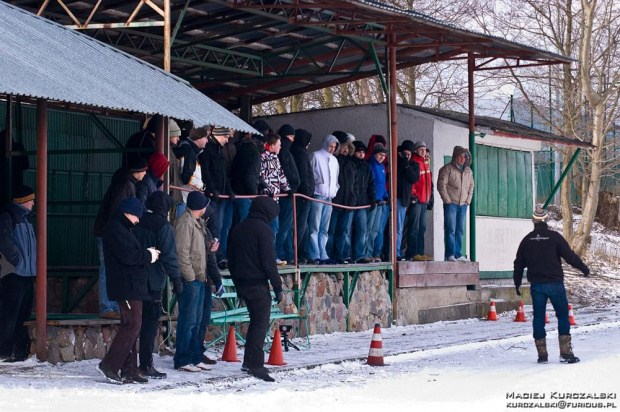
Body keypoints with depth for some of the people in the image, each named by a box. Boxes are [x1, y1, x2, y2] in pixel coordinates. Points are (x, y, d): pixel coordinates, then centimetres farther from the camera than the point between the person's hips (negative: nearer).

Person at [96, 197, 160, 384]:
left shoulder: (122, 228, 20)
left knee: (131, 326, 10)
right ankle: (109, 365, -12)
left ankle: (129, 370, 12)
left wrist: (147, 253, 4)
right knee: (132, 325, -13)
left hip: (131, 286, 11)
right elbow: (127, 255, -22)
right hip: (126, 286, -11)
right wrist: (149, 255, -9)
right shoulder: (115, 229, -13)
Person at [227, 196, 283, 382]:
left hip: (242, 283, 8)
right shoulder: (263, 230, -12)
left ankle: (249, 361, 19)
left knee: (255, 321, 18)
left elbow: (231, 259, 16)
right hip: (258, 283, -8)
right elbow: (268, 262, -16)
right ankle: (256, 364, -12)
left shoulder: (237, 229, 12)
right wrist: (278, 287, -11)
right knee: (261, 323, -5)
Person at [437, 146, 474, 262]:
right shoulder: (447, 169, -3)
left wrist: (468, 200, 10)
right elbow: (441, 185, -8)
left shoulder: (468, 171, 14)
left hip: (463, 204, 6)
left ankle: (457, 254, 10)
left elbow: (471, 186, 22)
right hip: (451, 203, -6)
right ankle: (450, 254, -9)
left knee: (460, 230, 6)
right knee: (450, 229, -9)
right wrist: (447, 200, -11)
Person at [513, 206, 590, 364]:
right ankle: (565, 352, -3)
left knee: (538, 317, 9)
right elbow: (569, 255, -8)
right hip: (555, 283, -3)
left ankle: (542, 354, 7)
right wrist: (584, 269, 7)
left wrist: (517, 284, 21)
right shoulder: (554, 237, -7)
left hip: (536, 285, 3)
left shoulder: (527, 240, 4)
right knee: (563, 315, 5)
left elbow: (519, 264, 9)